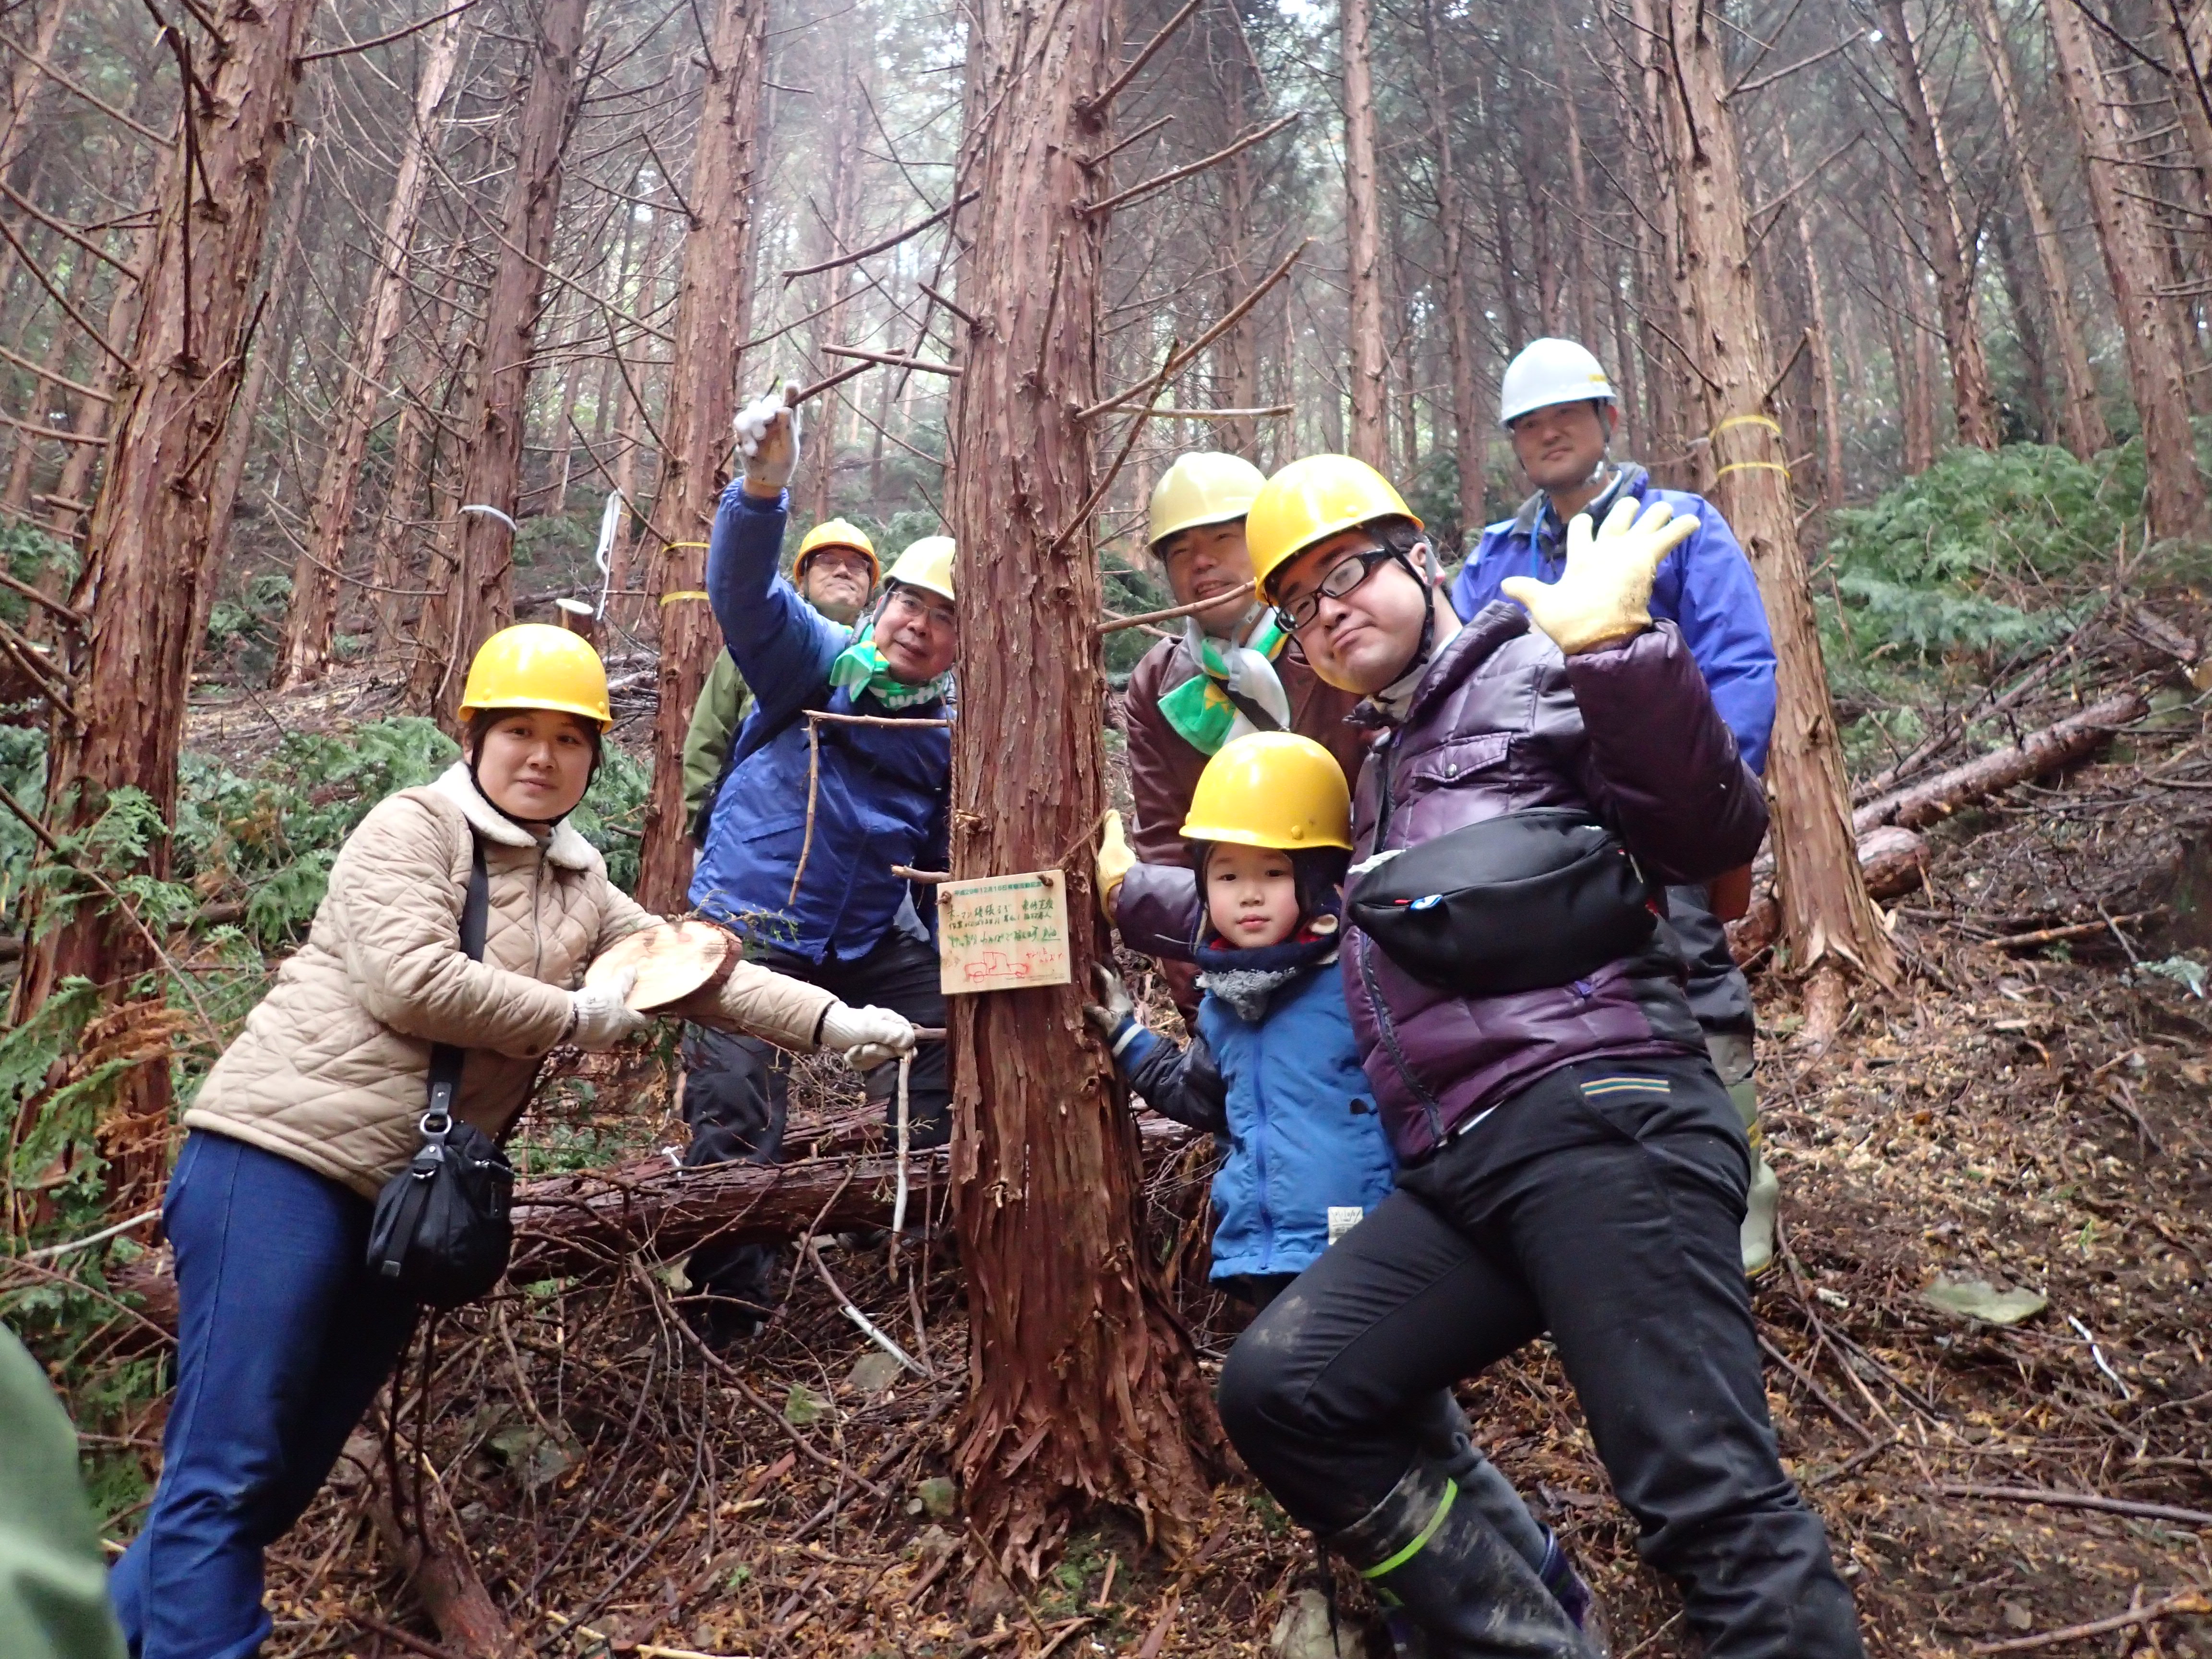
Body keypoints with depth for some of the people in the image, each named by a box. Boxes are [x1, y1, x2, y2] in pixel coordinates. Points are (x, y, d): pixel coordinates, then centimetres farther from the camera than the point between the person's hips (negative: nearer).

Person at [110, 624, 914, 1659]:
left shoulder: (579, 887, 15)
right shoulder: (412, 826, -6)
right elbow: (409, 981, -18)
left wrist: (834, 1023, 6)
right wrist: (577, 1017, -9)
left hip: (410, 1196, 7)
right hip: (285, 1154, -7)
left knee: (285, 1474, 13)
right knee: (227, 1467, -6)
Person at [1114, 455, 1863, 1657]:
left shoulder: (1534, 677, 7)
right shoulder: (1380, 769, 29)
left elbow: (1715, 835, -7)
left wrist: (1616, 650, -17)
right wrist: (1131, 891, 42)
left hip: (1597, 1119, -7)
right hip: (1459, 1174, 8)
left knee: (1710, 1500, -14)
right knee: (1275, 1388, -6)